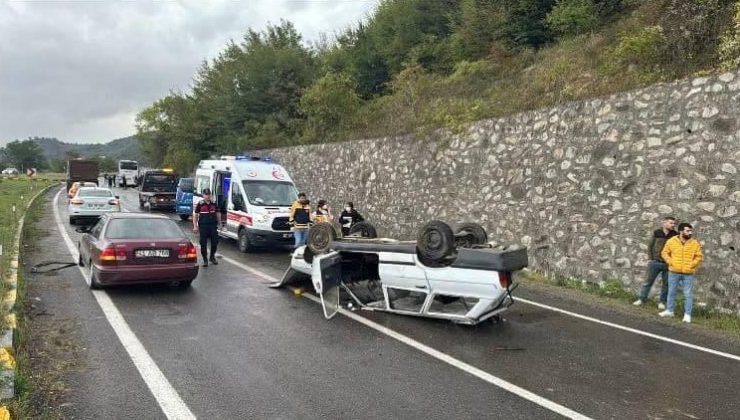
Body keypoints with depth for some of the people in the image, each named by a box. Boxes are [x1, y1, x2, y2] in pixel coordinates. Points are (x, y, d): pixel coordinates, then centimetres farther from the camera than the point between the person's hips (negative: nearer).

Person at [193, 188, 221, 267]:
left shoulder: (214, 203, 8)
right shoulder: (200, 204, -1)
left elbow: (218, 213, 18)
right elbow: (195, 215, 2)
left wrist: (219, 222, 13)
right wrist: (195, 226, -3)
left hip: (213, 225, 3)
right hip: (203, 226, -3)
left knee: (215, 242, 5)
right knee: (203, 243, 1)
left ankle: (212, 257, 27)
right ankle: (205, 260, 12)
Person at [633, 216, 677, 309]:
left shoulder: (675, 235, -3)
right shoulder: (657, 233, 0)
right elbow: (650, 246, 7)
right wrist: (651, 258, 2)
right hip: (655, 262, 0)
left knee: (666, 284, 8)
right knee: (648, 281, 7)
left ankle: (662, 302, 19)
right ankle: (642, 299, 17)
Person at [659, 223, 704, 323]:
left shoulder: (695, 243, -1)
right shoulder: (671, 241, -2)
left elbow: (699, 256, 3)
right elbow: (665, 253, 5)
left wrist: (691, 265, -8)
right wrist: (670, 262, -6)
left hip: (688, 273, -1)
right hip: (674, 272, 1)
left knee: (688, 294, 0)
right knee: (671, 292, 12)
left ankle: (687, 314, 9)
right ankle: (669, 310, 25)